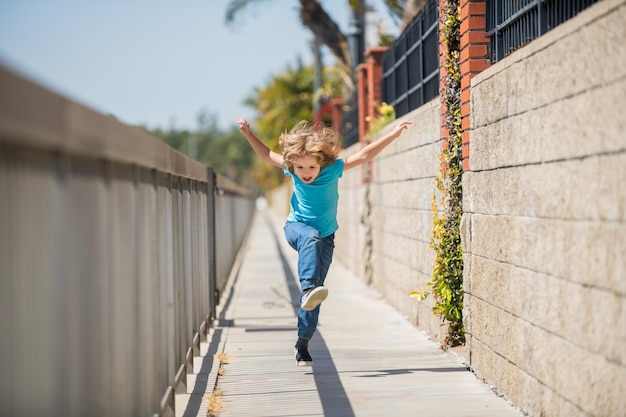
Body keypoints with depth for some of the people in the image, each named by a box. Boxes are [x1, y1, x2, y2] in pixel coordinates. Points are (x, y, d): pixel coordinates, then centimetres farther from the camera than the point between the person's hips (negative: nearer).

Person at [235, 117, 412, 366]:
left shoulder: (333, 169, -17)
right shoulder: (291, 169, -12)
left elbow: (364, 156, -18)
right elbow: (267, 155, 6)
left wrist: (393, 135, -22)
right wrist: (248, 134, 0)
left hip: (324, 236, 1)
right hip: (296, 228, -1)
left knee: (316, 275, -5)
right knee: (311, 238, -38)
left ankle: (303, 343, 5)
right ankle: (308, 290, -55)